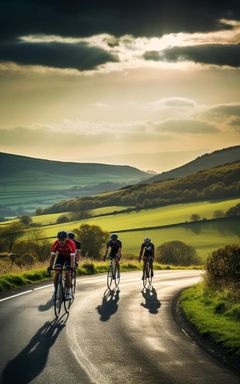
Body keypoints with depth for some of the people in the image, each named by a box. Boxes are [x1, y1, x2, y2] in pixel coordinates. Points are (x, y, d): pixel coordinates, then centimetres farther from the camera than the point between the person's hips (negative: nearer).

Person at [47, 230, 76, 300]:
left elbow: (72, 257, -40)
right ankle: (55, 291, -3)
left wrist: (72, 267, -51)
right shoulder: (56, 244, -28)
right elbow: (52, 256, -24)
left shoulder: (71, 243, -36)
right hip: (61, 255, 3)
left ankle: (68, 292, -8)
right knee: (57, 273, -14)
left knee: (67, 273, -18)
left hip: (69, 256, -3)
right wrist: (50, 266, -37)